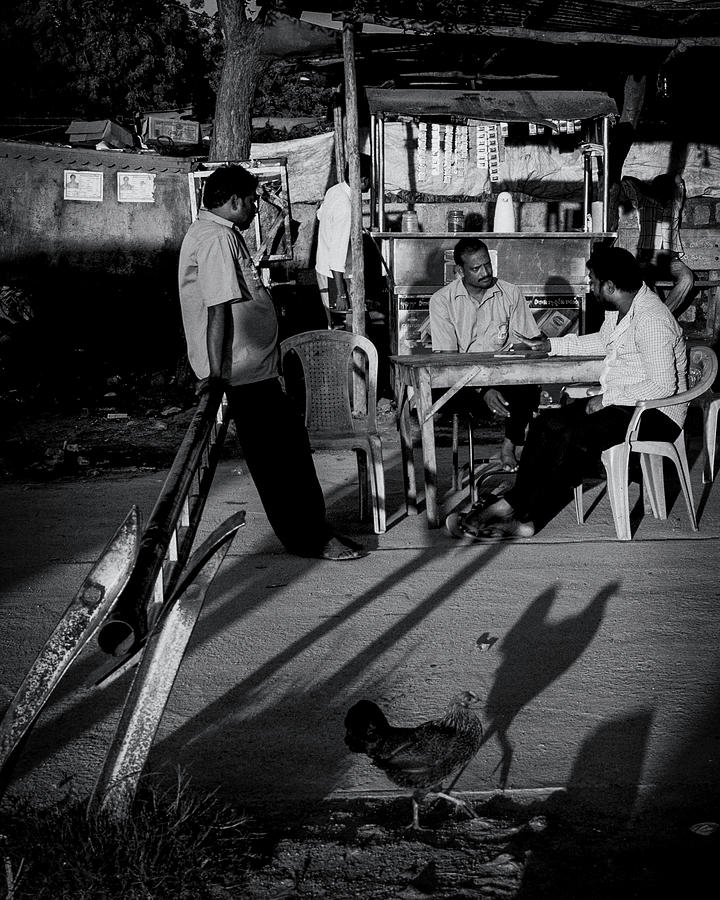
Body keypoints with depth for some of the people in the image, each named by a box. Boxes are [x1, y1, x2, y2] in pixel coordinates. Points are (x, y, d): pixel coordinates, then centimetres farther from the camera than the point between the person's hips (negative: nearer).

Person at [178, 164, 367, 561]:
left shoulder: (221, 233, 17)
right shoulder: (217, 239, -18)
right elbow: (217, 311, -24)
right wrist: (217, 373, -27)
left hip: (256, 363, 11)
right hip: (243, 371, -11)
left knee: (292, 438, 15)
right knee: (278, 457, -3)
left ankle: (311, 529, 23)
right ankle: (308, 539, 6)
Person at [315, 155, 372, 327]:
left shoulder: (334, 190, -1)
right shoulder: (344, 209, -28)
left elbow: (320, 214, 23)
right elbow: (338, 254, -29)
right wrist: (340, 294, -28)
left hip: (323, 266, 9)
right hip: (335, 274, -9)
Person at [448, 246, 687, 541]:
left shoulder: (651, 320, -23)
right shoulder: (619, 308, 8)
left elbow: (663, 386, -26)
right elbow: (603, 341, 31)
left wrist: (606, 398, -21)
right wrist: (552, 345, 26)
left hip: (656, 414, -10)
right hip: (618, 401, 10)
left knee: (577, 438, -28)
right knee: (547, 423, -8)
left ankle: (526, 519, -21)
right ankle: (514, 502, -15)